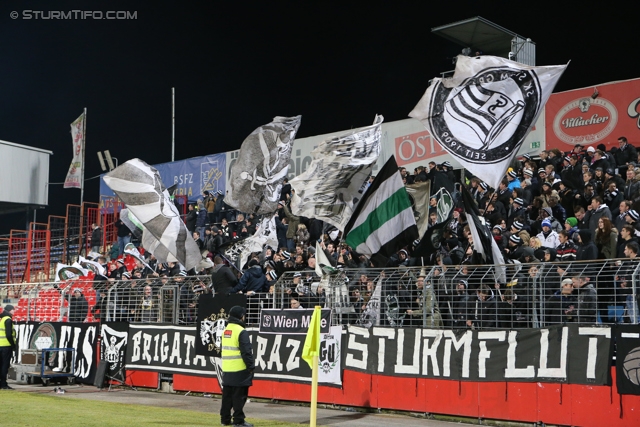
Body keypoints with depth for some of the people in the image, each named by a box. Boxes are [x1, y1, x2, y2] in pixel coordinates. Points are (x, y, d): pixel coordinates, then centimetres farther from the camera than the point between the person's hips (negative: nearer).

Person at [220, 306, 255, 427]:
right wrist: (251, 367, -10)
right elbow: (246, 352, -17)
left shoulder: (226, 330, 13)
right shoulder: (241, 332, -14)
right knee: (239, 396, -3)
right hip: (239, 370, -8)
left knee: (227, 395, 13)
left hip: (227, 370, 8)